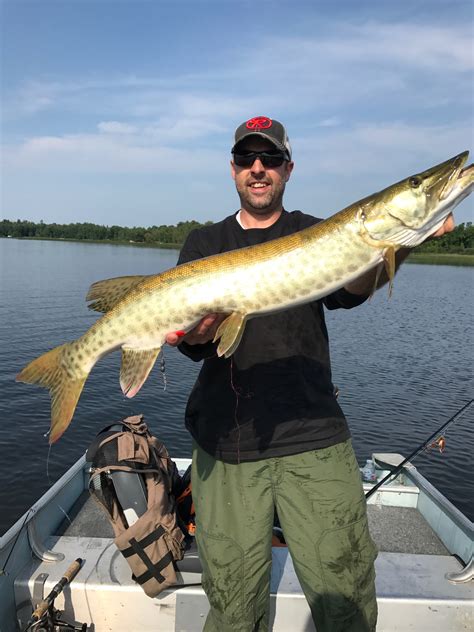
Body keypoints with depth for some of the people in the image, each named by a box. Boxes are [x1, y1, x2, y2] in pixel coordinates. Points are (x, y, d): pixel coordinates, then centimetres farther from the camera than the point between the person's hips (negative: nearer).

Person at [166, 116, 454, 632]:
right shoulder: (204, 242, 11)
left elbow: (348, 292, -13)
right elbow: (196, 342, 1)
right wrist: (194, 333, -23)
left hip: (313, 440, 0)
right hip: (225, 445, 1)